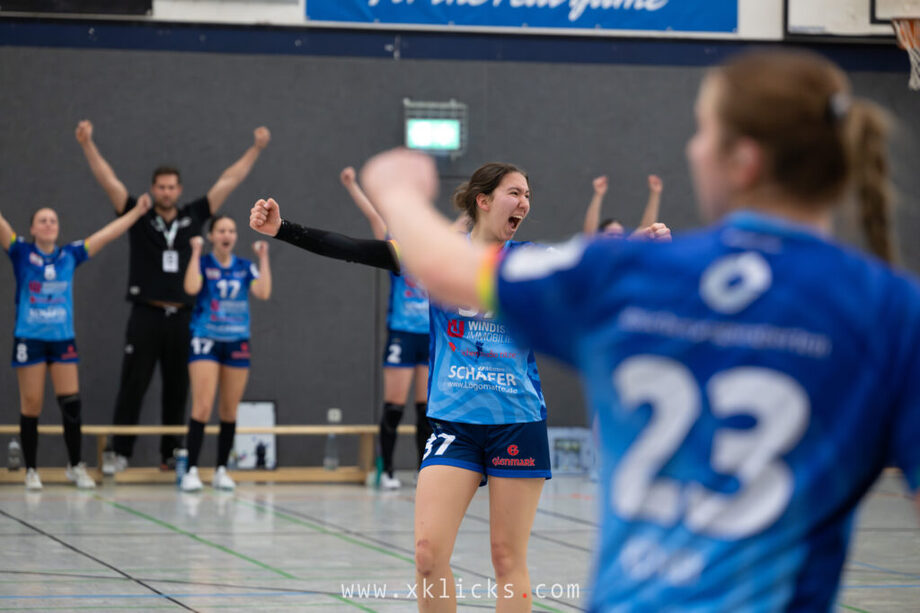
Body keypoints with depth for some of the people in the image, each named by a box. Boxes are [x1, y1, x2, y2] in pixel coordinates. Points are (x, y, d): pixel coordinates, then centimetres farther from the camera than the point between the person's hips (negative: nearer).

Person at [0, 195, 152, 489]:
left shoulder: (69, 255, 8)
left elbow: (108, 233, 11)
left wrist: (137, 211, 11)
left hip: (63, 340, 2)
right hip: (29, 340, -2)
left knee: (72, 403, -2)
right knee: (31, 406, 0)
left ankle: (76, 465, 12)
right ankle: (31, 470, 10)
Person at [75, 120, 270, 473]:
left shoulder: (193, 217, 9)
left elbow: (228, 182, 12)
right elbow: (108, 180, -4)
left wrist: (256, 149, 11)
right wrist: (87, 144, -14)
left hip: (181, 316, 3)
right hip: (146, 314, -2)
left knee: (177, 389, 7)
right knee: (132, 386, -2)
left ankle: (171, 454, 16)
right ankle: (119, 453, 1)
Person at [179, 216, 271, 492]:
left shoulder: (245, 267, 7)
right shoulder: (203, 263, -1)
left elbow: (263, 292, -9)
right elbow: (191, 288, -21)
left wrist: (263, 257, -7)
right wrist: (196, 252, -17)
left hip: (237, 343, 3)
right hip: (206, 341, -3)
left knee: (229, 411, 6)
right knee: (203, 407, -13)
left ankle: (221, 470, 15)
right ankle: (191, 471, -11)